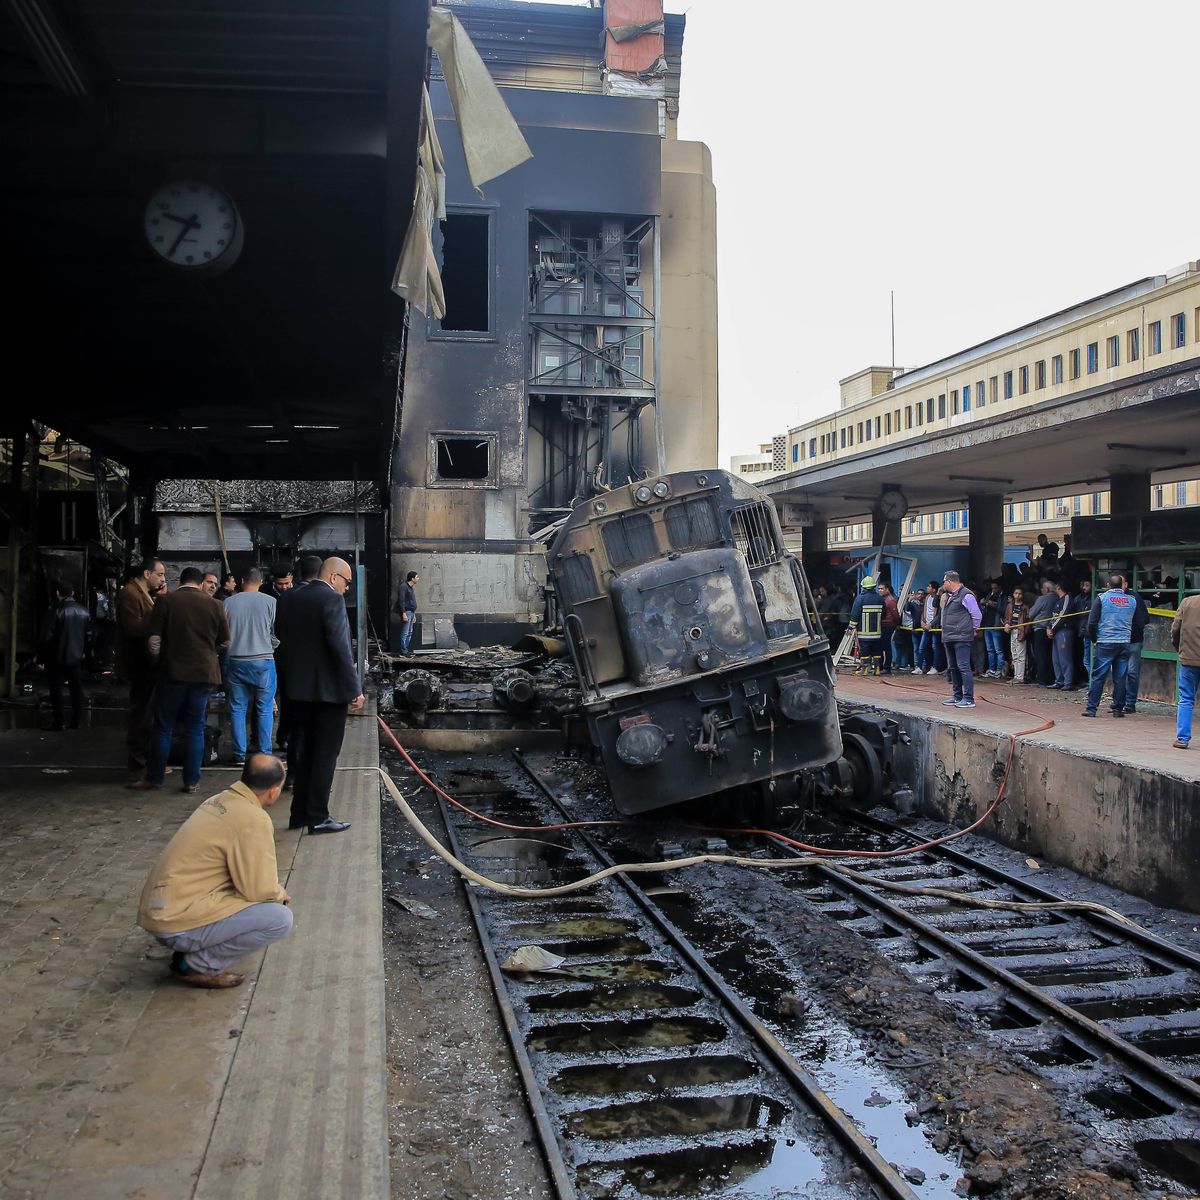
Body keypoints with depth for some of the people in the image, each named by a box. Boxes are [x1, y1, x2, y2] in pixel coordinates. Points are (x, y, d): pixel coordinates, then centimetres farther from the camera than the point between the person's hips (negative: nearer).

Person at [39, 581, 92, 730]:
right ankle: (75, 722, 11)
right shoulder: (84, 612, 3)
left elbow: (46, 637, -13)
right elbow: (89, 635, 9)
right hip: (77, 657, 5)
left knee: (56, 690, 2)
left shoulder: (55, 611, -13)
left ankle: (58, 722, 3)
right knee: (76, 690, 9)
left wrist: (41, 655, -3)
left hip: (57, 658, -5)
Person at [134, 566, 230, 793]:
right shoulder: (214, 605, -1)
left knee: (163, 727, 8)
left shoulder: (166, 601, -5)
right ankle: (192, 781, 9)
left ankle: (154, 778, 15)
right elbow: (225, 642, 6)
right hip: (205, 673, 1)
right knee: (195, 728, 8)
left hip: (173, 672, -1)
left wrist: (159, 661, 13)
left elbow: (154, 640, -5)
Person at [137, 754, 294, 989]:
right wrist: (280, 894, 6)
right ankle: (198, 966, -4)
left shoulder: (218, 801, 9)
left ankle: (189, 952, 12)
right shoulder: (253, 820, -18)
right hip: (179, 923, -9)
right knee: (280, 919, -13)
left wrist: (274, 890, 15)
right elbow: (260, 890, -16)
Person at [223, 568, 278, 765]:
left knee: (237, 708, 9)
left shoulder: (228, 603, 0)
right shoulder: (270, 602, -5)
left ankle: (239, 754, 10)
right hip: (263, 660, -1)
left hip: (236, 661, 2)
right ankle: (263, 753, 6)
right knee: (264, 709, 6)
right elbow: (277, 633, -1)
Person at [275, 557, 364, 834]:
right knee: (326, 753, 1)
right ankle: (318, 817, 4)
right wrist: (355, 688, -17)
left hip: (299, 687, 7)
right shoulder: (332, 600, -15)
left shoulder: (290, 601, 8)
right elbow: (340, 646, -21)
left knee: (305, 750, 17)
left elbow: (282, 638, 12)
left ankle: (300, 813, 21)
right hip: (329, 689, -7)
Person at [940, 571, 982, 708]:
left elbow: (977, 615, -11)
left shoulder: (966, 595, -11)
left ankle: (969, 699, -10)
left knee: (963, 667, -11)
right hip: (949, 638, 10)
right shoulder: (950, 596, 17)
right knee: (953, 668, 13)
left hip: (961, 639, -10)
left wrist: (972, 630, 0)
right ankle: (957, 697, 22)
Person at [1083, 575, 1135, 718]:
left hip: (1105, 643, -3)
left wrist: (1094, 640, 7)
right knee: (1120, 677, 7)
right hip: (1124, 643, 3)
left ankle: (1091, 708, -1)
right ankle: (1118, 708, 11)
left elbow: (1092, 623, -5)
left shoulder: (1102, 598, -2)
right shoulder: (1132, 600, 7)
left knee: (1098, 676, -1)